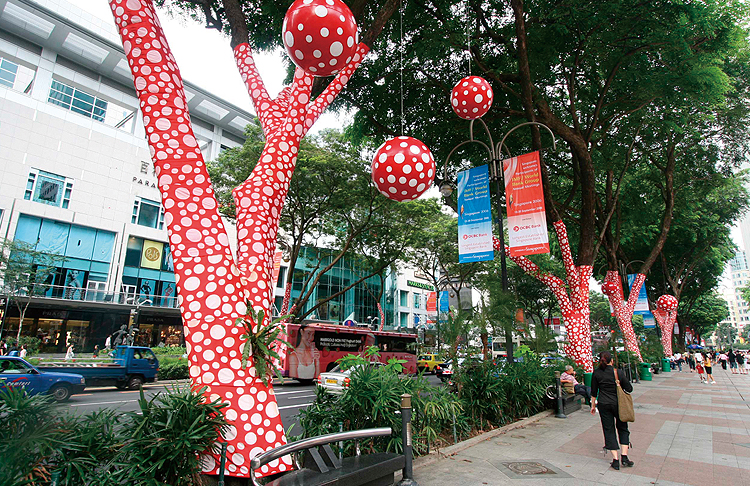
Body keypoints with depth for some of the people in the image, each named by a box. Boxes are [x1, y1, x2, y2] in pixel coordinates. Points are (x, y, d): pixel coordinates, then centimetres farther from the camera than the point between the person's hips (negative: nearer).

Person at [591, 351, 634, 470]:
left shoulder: (596, 373, -5)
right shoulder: (618, 372, -10)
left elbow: (594, 391, 1)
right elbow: (629, 389, -5)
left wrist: (593, 405, 12)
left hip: (603, 404, 1)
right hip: (618, 403, 0)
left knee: (609, 430, 9)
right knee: (623, 428, 17)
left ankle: (615, 459, 7)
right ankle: (624, 456, 11)